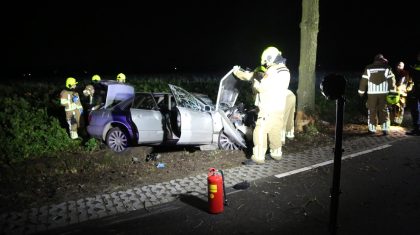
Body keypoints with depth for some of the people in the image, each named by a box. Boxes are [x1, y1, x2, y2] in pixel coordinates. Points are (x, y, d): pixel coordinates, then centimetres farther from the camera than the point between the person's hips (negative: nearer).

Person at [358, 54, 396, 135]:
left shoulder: (368, 68, 4)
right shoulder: (387, 68, 3)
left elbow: (364, 80, 3)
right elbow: (391, 80, -1)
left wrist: (361, 91, 8)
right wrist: (392, 91, 1)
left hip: (372, 93, 0)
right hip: (384, 93, 0)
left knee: (372, 111, 5)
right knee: (384, 110, 7)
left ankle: (372, 129, 7)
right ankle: (385, 129, 4)